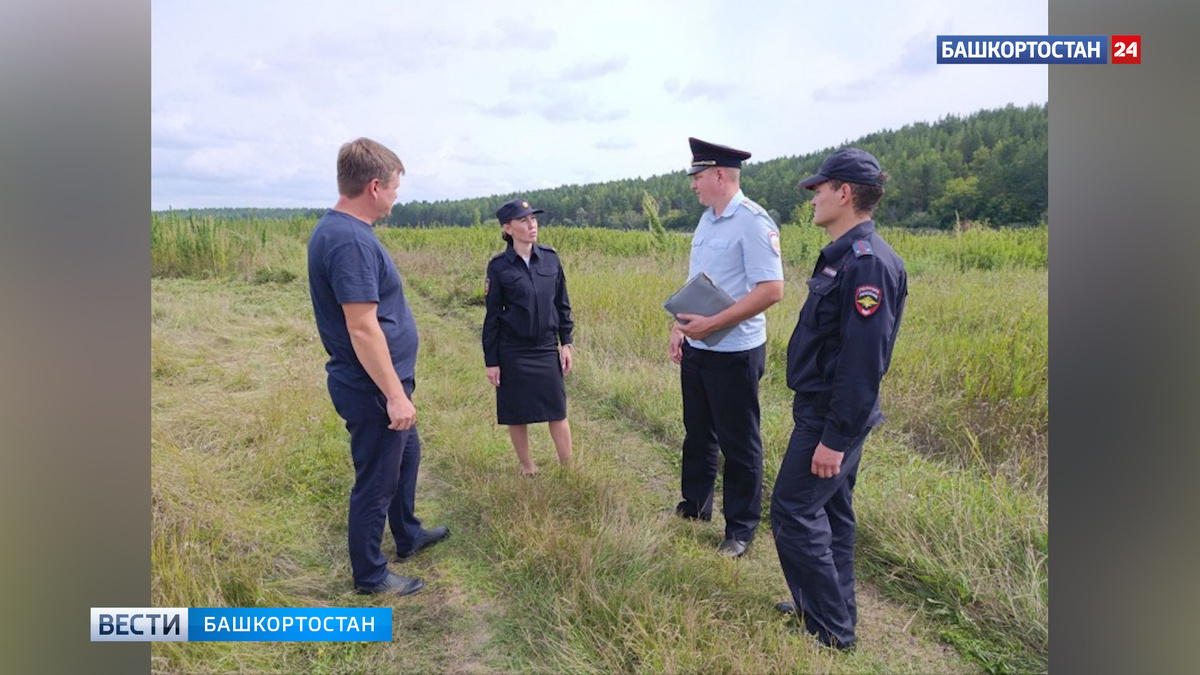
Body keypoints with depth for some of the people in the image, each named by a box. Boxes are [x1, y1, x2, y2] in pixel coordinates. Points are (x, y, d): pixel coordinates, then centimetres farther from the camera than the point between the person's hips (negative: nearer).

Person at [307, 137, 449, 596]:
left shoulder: (333, 229, 8)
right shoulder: (351, 240, -25)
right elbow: (362, 327, -28)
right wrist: (395, 394, -23)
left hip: (379, 385, 10)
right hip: (373, 389, -10)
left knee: (407, 453, 26)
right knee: (376, 481, 7)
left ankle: (408, 535, 46)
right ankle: (370, 576, 27)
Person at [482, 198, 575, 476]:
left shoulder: (550, 257, 0)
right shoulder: (499, 266, -7)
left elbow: (562, 304, 7)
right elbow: (492, 316, -3)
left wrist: (566, 343, 3)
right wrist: (490, 361, -4)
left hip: (547, 349, 2)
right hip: (513, 353, -2)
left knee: (557, 411, 5)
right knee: (517, 414, 8)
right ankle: (527, 467, 27)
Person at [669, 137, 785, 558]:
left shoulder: (752, 222, -16)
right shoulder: (706, 220, 11)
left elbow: (771, 289, -23)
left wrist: (713, 324, -24)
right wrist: (680, 326, 9)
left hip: (734, 353, -8)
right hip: (696, 349, 8)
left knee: (738, 444, 7)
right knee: (698, 433, 21)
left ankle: (741, 528, 24)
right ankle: (694, 506, 39)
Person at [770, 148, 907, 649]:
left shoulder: (867, 262, -22)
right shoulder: (843, 255, 10)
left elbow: (863, 362, -26)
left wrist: (835, 438, -23)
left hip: (834, 417, -10)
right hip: (825, 409, 10)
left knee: (794, 511, -2)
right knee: (828, 510, 19)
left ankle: (831, 630, 14)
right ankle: (833, 606, 35)